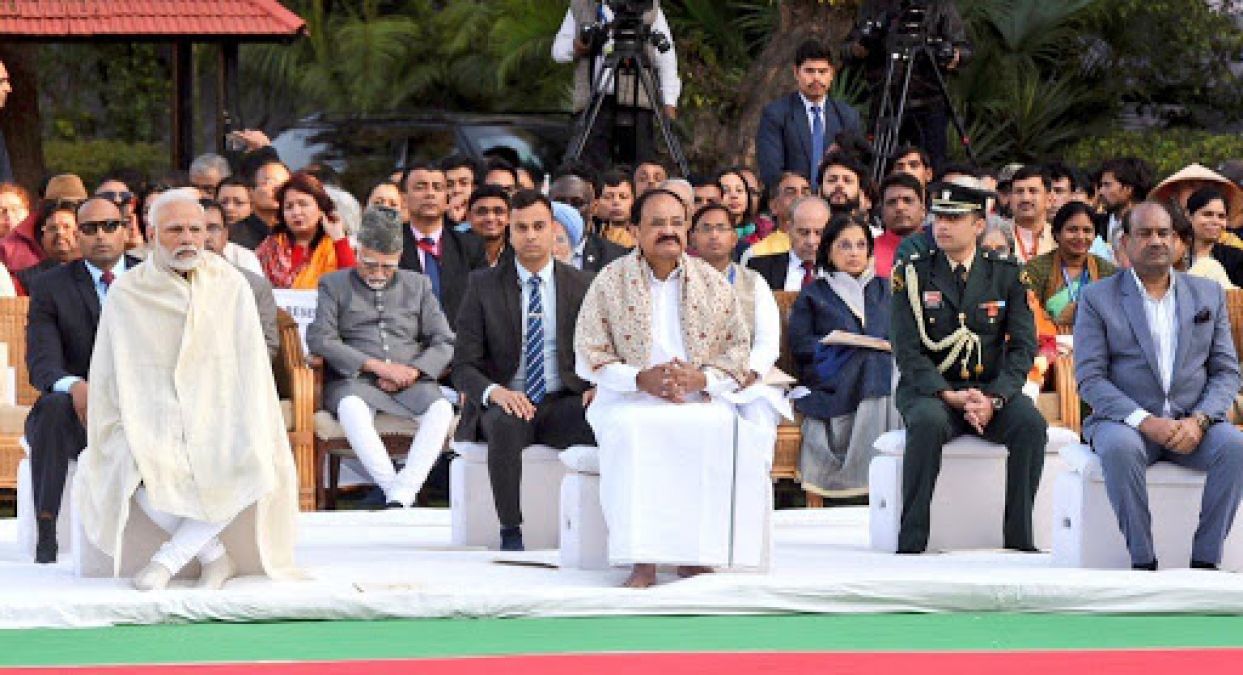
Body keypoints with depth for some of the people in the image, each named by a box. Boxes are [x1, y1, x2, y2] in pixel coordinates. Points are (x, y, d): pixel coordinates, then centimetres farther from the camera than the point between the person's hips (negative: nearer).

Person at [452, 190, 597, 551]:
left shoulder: (581, 285, 8)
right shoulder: (483, 285, 4)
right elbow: (463, 366, 0)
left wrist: (597, 388, -14)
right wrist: (495, 392, -22)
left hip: (563, 403, 1)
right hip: (504, 403, -1)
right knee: (505, 424, -38)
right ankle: (510, 531, -32)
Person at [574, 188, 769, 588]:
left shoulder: (713, 284, 11)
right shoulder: (610, 283, 6)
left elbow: (738, 350, 8)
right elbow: (588, 356, 0)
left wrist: (701, 378, -13)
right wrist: (640, 378, -16)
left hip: (700, 400, 2)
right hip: (629, 401, -1)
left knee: (726, 433, -32)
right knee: (630, 433, -36)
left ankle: (696, 555, -25)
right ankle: (641, 559, -36)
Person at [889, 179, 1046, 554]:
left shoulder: (1006, 275, 8)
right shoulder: (912, 275, 4)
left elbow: (1022, 347, 1)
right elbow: (907, 351, -4)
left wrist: (994, 399, -16)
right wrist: (950, 396, -19)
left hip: (992, 391, 2)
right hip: (930, 390, -2)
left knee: (1031, 423, -28)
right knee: (928, 422, -35)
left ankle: (1019, 536, -20)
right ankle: (911, 540, -31)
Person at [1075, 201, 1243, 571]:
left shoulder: (1208, 294, 14)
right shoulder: (1098, 298, 5)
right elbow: (1090, 379, -3)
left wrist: (1198, 420, -11)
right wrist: (1146, 421, -17)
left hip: (1193, 423, 2)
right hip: (1125, 419, -2)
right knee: (1120, 448, -37)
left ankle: (1205, 560, -24)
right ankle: (1142, 561, -29)